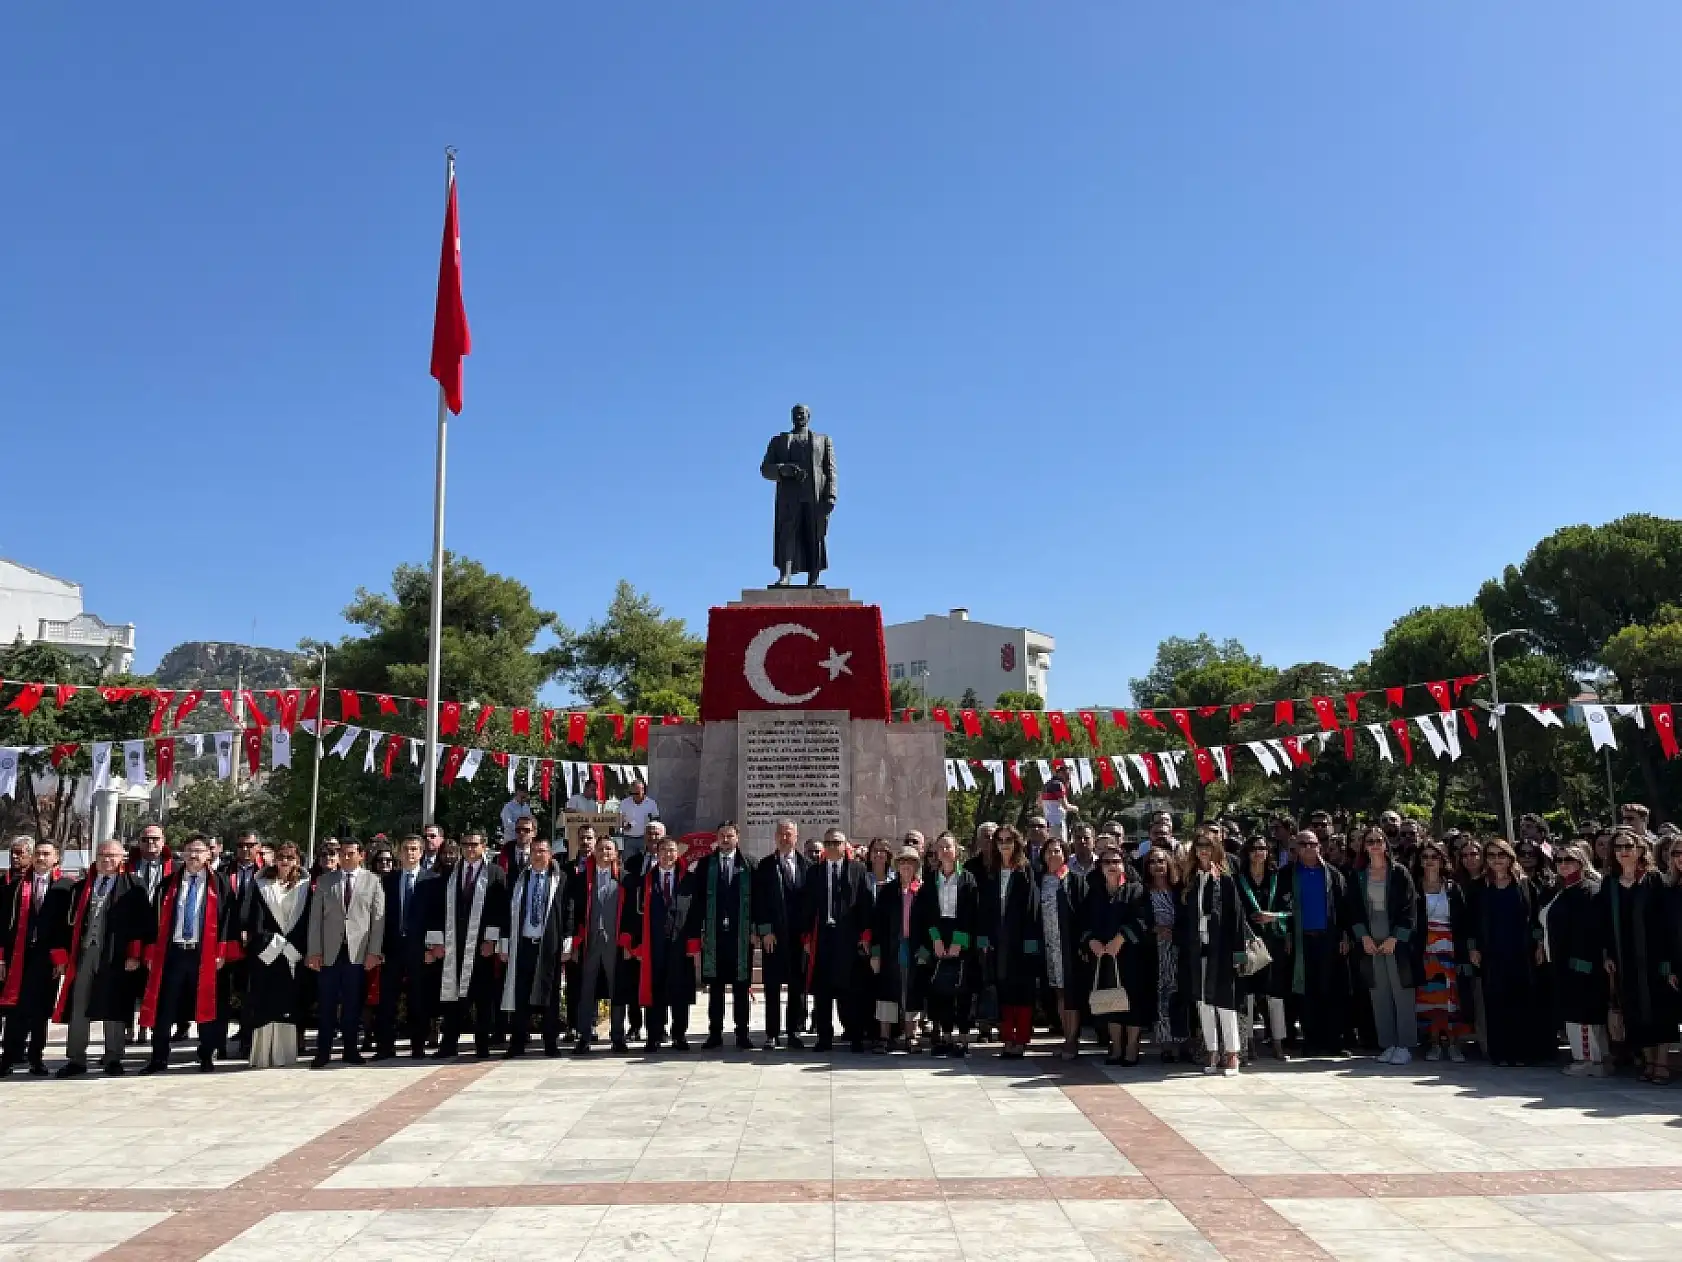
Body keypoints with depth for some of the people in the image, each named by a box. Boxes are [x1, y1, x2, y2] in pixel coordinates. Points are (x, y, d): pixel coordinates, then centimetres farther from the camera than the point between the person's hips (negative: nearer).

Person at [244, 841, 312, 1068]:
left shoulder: (305, 887, 6)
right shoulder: (261, 885, 6)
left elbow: (308, 922, 3)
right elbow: (254, 922, 2)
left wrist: (295, 947, -6)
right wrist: (273, 943, -7)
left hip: (295, 955, 0)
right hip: (266, 954, 0)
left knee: (290, 1005, 1)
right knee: (264, 1005, -2)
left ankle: (285, 1053, 5)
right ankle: (263, 1055, 0)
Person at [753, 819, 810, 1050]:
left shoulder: (806, 865, 6)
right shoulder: (765, 866, 2)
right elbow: (759, 901, 0)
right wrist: (765, 930, -8)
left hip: (799, 935, 1)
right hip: (773, 935, -1)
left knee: (798, 985, 5)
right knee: (772, 986, 2)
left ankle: (794, 1032, 14)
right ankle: (771, 1034, 8)